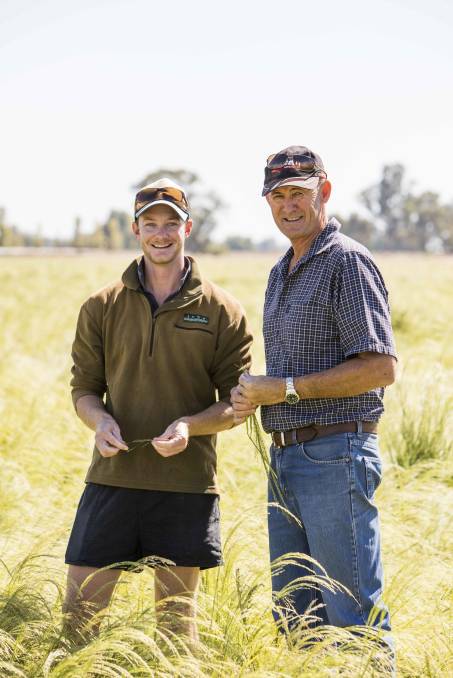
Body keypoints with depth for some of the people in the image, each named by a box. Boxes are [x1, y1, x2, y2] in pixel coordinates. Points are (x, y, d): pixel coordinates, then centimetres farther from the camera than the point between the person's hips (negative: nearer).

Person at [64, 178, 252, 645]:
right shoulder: (102, 307, 6)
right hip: (112, 479, 1)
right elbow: (83, 388, 11)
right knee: (79, 609, 1)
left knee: (176, 615, 8)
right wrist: (100, 420, -12)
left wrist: (191, 426, -17)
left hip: (187, 484, -1)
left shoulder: (221, 311, 1)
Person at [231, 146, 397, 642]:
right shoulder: (280, 273, 18)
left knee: (353, 619, -6)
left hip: (335, 456, -9)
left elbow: (381, 367, -17)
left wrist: (286, 389, -16)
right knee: (294, 615, 13)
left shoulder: (347, 262, -9)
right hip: (286, 457, 9)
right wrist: (252, 395, 5)